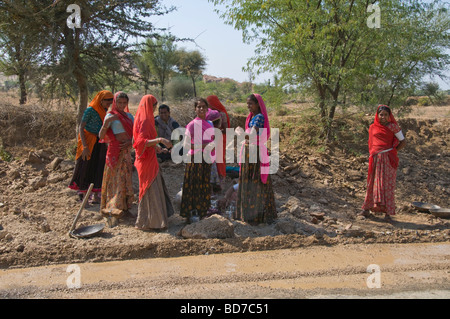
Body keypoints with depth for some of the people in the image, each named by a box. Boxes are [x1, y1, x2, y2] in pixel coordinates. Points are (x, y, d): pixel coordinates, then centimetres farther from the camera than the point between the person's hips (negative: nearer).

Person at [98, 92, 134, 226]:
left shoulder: (129, 116, 12)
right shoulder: (110, 116, -5)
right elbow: (101, 136, -12)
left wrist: (130, 142, -8)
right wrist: (106, 123, -28)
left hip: (127, 150, 6)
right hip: (115, 151, -6)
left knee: (125, 179, 10)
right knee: (116, 179, -7)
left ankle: (124, 206, 20)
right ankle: (114, 212, -4)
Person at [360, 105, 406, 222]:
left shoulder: (392, 126, 0)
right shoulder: (372, 127, 11)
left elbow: (403, 141, 2)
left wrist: (393, 151, -4)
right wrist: (373, 153, 9)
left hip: (388, 159, -3)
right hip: (375, 159, 4)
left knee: (388, 184, -3)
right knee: (373, 183, 8)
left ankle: (388, 213, 1)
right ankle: (367, 209, 15)